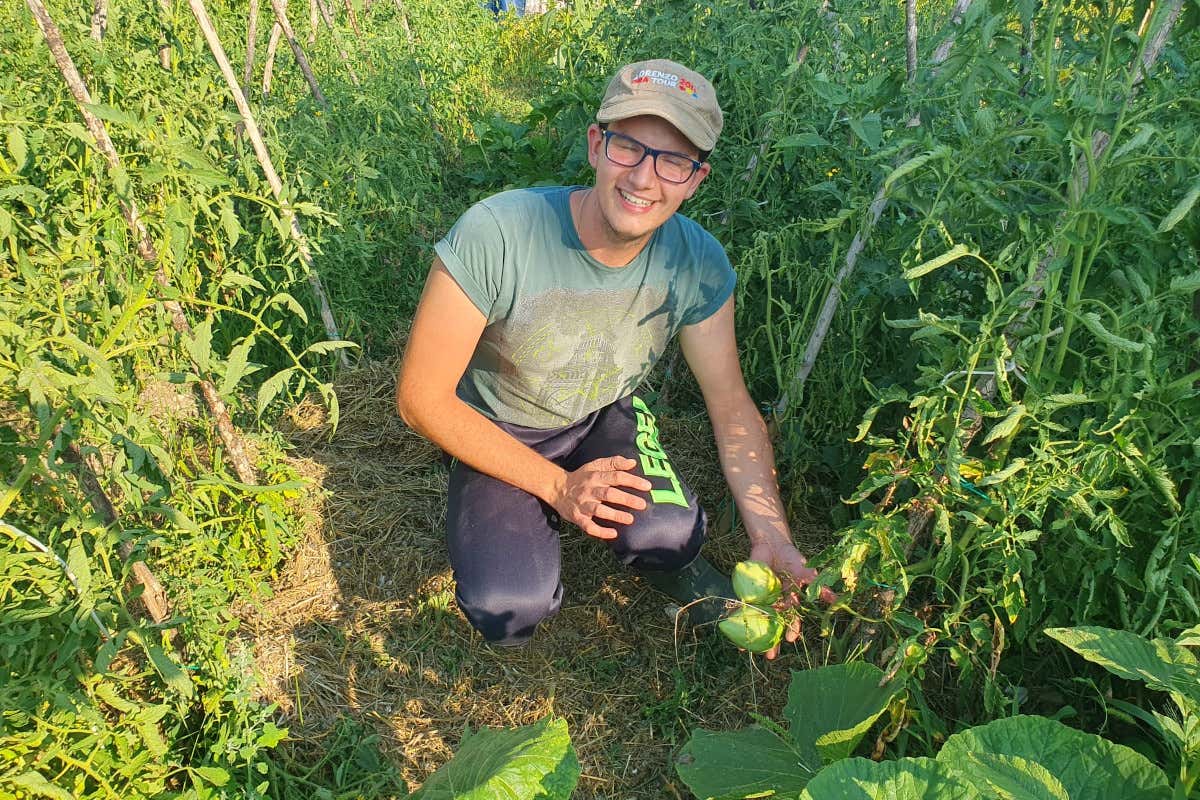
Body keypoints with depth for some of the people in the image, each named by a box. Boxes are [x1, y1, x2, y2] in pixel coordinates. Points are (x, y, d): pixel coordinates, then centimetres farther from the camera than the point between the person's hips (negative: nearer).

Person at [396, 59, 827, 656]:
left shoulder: (698, 263, -19)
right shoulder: (495, 233, -32)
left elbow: (731, 404, -8)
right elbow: (421, 397, -23)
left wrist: (770, 535, -22)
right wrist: (556, 485, -23)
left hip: (605, 420, 2)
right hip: (497, 435, -2)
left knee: (669, 534, -28)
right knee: (509, 608, -25)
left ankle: (671, 561, 11)